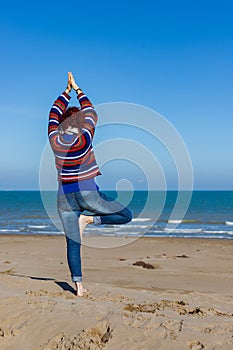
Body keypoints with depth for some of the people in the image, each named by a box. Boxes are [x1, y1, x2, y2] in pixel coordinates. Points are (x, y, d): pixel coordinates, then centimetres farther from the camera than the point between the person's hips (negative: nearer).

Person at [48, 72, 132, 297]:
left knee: (72, 243, 7)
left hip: (65, 197, 4)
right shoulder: (84, 139, -11)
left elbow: (54, 114, 14)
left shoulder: (55, 140, -3)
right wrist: (77, 89, 15)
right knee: (126, 215, 10)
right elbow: (91, 113, 5)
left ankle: (78, 286, 4)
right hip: (88, 194, -4)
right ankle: (89, 219, -6)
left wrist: (67, 91, 22)